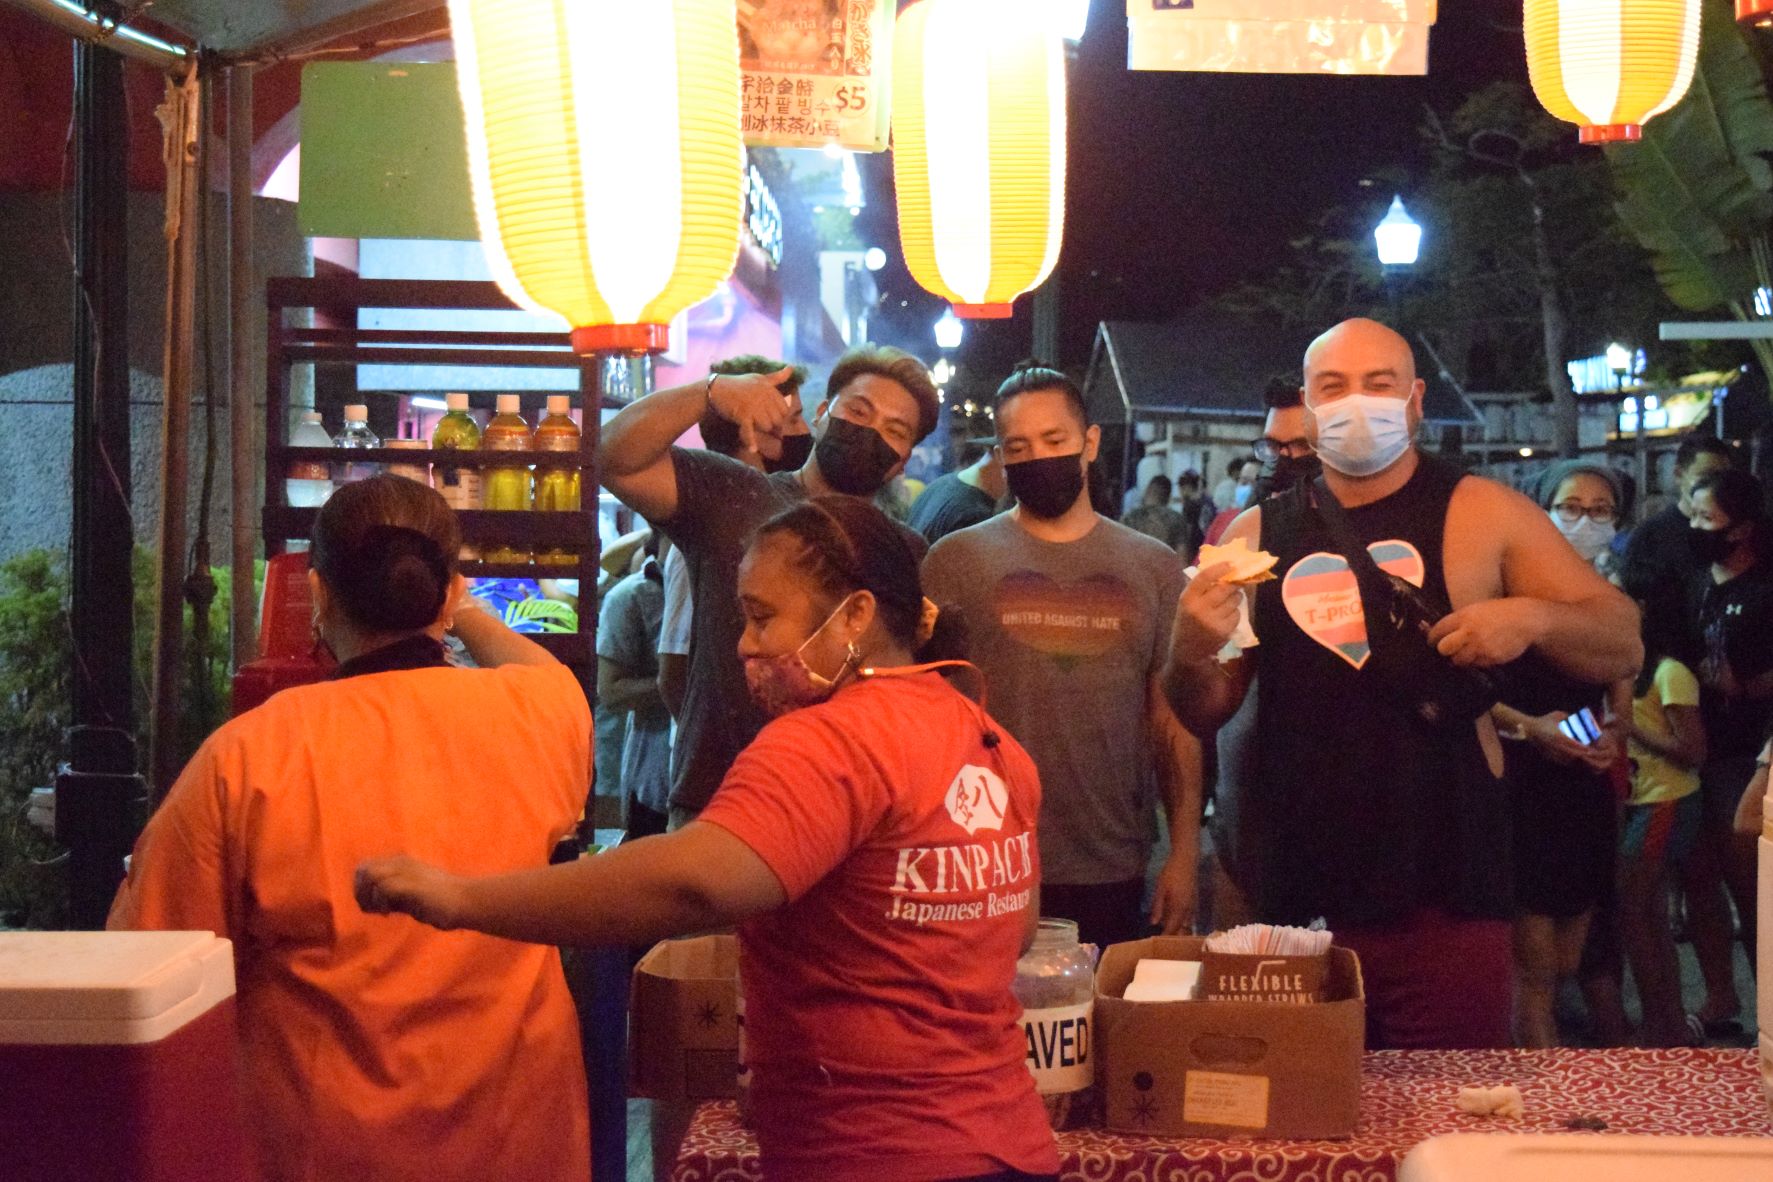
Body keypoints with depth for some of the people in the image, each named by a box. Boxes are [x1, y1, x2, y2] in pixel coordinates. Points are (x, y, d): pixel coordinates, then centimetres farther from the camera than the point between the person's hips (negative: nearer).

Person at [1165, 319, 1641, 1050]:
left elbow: (1621, 648, 3)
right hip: (1292, 902, 3)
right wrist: (1192, 654, -9)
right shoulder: (1259, 534, 8)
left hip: (1442, 902, -2)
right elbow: (1206, 716, 13)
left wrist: (1534, 618, -17)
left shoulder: (1481, 516, 1)